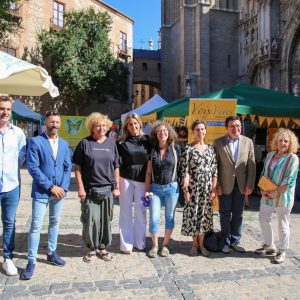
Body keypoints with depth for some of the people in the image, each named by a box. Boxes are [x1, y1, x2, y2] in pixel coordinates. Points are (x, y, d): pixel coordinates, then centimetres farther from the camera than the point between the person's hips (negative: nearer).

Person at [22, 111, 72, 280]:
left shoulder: (64, 144, 8)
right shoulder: (35, 142, -8)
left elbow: (68, 167, 6)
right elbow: (33, 168, -14)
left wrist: (63, 187, -8)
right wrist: (50, 186, -16)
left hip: (59, 190, 5)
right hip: (41, 191, -5)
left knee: (55, 222, 15)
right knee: (36, 226, -2)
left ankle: (52, 253, 30)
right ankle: (32, 261, 9)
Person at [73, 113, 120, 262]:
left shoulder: (111, 144, 7)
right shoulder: (85, 143, -2)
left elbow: (116, 167, 11)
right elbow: (77, 167, -3)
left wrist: (117, 186, 7)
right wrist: (81, 187, -8)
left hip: (107, 189, 3)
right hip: (90, 190, -3)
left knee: (105, 219, 11)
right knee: (91, 219, 1)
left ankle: (102, 248, 28)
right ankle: (92, 248, 21)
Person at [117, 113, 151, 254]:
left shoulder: (147, 140, 3)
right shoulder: (122, 142, 0)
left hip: (142, 180, 1)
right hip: (126, 179, -1)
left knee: (141, 210, 8)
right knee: (126, 211, 5)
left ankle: (140, 242, 22)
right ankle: (126, 243, 16)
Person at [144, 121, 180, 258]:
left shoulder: (175, 149, -1)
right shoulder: (152, 150, 2)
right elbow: (148, 172, 5)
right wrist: (147, 190, 1)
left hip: (172, 187, -1)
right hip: (155, 188, 1)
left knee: (169, 217, 9)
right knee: (154, 218, 1)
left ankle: (165, 245, 24)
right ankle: (155, 245, 18)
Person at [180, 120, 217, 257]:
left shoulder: (210, 149, 6)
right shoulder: (188, 149, -5)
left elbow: (214, 171, 6)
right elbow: (184, 171, -8)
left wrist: (214, 189, 1)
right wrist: (186, 190, -11)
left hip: (207, 188, 3)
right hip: (193, 188, -3)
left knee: (204, 215, 9)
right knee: (193, 214, 4)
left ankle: (201, 244, 24)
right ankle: (194, 244, 22)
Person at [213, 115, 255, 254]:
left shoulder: (248, 142, 1)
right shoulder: (218, 142, -4)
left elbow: (251, 165, 1)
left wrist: (250, 185, -4)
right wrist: (217, 184, -9)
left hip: (241, 185, 2)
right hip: (225, 185, -2)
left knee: (238, 214, 12)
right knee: (225, 215, 9)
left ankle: (235, 241, 27)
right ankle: (226, 241, 24)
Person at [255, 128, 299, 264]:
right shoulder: (270, 155, 7)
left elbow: (289, 180, -15)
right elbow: (264, 174, 11)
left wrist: (276, 192, -17)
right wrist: (263, 189, -2)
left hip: (283, 197, -6)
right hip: (267, 195, 6)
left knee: (283, 224, 6)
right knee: (263, 220, 10)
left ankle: (282, 251, 22)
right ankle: (269, 246, 30)